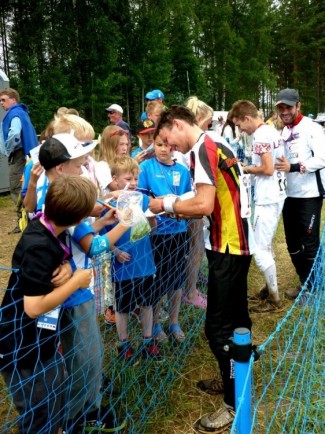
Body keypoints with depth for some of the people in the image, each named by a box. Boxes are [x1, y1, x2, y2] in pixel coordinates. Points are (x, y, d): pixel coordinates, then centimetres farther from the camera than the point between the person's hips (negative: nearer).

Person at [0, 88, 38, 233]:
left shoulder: (15, 114, -12)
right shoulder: (21, 112, 19)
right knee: (22, 188, 14)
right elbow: (27, 133, 25)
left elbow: (14, 133, -29)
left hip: (18, 155, -10)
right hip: (23, 154, 10)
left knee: (16, 188, -8)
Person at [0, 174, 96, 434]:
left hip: (39, 341, 9)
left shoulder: (46, 230, -3)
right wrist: (76, 281, -21)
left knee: (56, 408, 25)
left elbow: (55, 264, 15)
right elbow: (34, 307, -31)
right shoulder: (39, 247, -30)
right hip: (23, 348, -9)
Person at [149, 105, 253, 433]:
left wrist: (168, 204, -9)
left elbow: (204, 205, -24)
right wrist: (178, 212, 7)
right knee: (235, 318, 19)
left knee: (218, 326, -3)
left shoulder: (202, 150, -14)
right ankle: (234, 379, 36)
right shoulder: (215, 146, 15)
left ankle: (236, 402, 10)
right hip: (238, 243, 10)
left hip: (227, 248, -10)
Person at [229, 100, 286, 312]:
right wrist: (253, 168, 10)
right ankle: (271, 287, 31)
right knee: (266, 246, 19)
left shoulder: (260, 135, -17)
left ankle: (274, 298, 10)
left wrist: (246, 169, -7)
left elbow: (268, 169, -22)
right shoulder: (272, 131, 12)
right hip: (276, 195, 10)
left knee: (260, 250, -2)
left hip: (267, 199, -10)